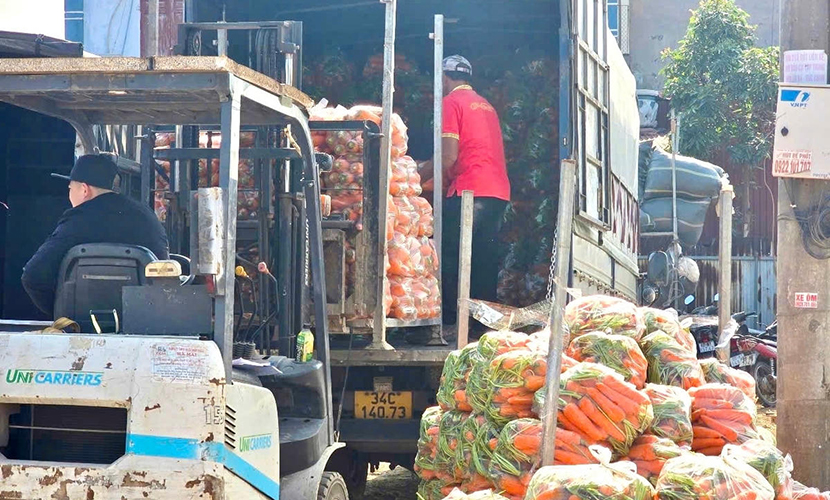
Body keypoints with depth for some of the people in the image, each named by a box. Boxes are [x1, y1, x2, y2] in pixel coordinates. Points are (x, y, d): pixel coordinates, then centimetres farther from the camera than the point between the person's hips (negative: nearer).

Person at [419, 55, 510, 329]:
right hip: (499, 191, 8)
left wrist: (417, 177, 2)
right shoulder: (485, 105, 25)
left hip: (469, 191, -8)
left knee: (450, 257, -5)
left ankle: (450, 320, -10)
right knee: (484, 260, 8)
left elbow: (448, 157, -9)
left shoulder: (451, 102, 0)